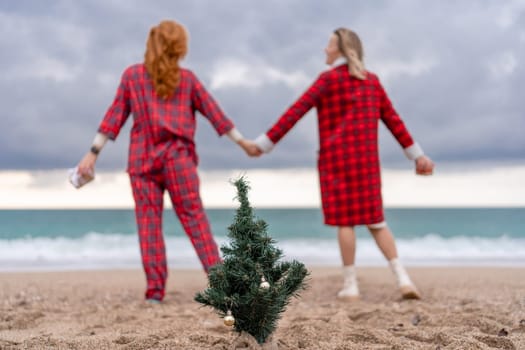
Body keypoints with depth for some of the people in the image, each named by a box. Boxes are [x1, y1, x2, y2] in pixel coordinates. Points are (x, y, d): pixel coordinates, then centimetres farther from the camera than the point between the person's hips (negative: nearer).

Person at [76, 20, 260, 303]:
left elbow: (115, 115, 3)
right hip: (178, 156, 0)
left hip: (142, 158, 0)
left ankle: (155, 288, -3)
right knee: (194, 217, 5)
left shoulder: (132, 74, 4)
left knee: (149, 222, 1)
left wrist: (93, 153, 6)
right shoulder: (187, 78, 5)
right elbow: (213, 112, 9)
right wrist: (242, 142, 18)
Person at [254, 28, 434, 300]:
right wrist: (417, 155, 16)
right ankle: (403, 279, -5)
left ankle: (350, 285, -1)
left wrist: (264, 143, -4)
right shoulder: (372, 80, 13)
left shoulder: (328, 79, -4)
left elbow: (295, 113, -7)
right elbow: (393, 120, 13)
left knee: (344, 219, -2)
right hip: (365, 158, 5)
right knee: (375, 220, 7)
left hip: (336, 157, -5)